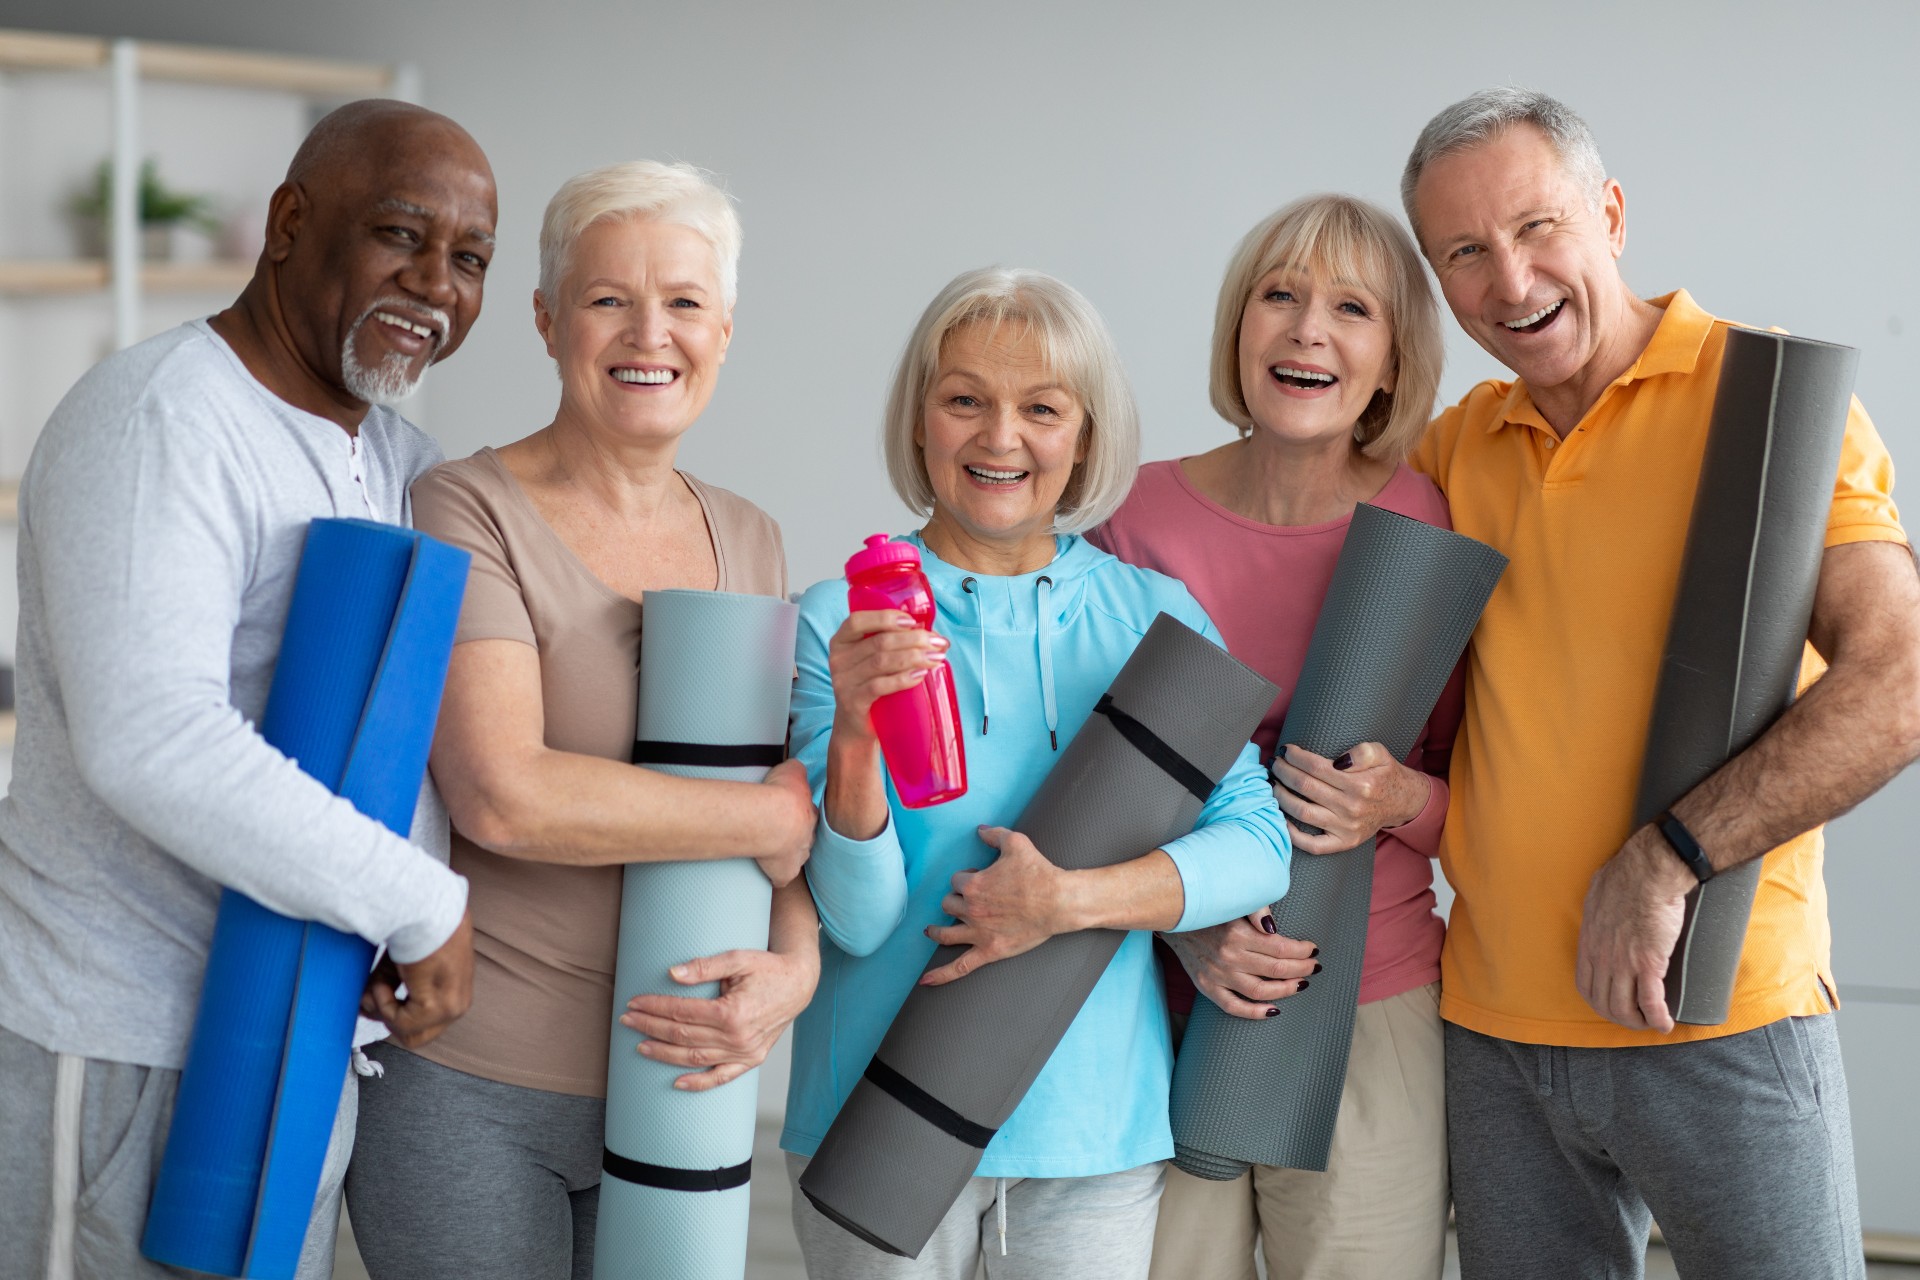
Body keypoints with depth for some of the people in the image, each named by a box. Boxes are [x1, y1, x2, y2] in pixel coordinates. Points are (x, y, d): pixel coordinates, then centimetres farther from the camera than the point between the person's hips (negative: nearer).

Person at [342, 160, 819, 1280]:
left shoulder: (750, 541, 9)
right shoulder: (470, 514, -10)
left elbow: (802, 796, 10)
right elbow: (503, 797, -22)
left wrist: (796, 966, -11)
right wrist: (767, 819, -14)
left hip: (675, 1084, 5)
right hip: (470, 1090, -5)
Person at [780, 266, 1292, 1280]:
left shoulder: (1154, 618, 3)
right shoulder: (838, 624, -5)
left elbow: (1258, 843, -6)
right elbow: (859, 921, -10)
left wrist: (1071, 900, -19)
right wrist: (853, 736, -27)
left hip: (1096, 1117, 2)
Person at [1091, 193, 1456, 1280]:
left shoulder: (1434, 526, -3)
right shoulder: (1145, 517, -2)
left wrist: (1406, 803, -16)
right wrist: (1186, 924, -11)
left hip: (1372, 1016, 0)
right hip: (1163, 1009, 0)